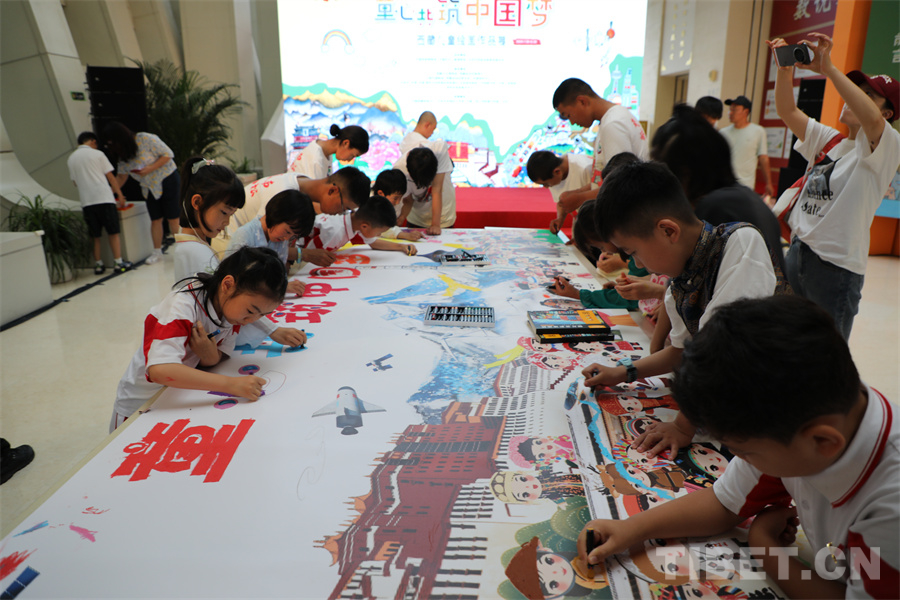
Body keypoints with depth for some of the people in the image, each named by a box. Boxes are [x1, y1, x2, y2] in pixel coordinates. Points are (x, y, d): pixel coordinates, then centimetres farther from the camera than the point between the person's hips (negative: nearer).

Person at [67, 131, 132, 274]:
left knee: (95, 235, 9)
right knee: (113, 232, 1)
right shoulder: (97, 154, 1)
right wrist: (119, 194, 10)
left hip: (86, 201, 4)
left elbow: (75, 182, 20)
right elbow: (110, 177, 2)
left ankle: (98, 265, 11)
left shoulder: (71, 159, 13)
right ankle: (119, 263, -2)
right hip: (104, 198, -4)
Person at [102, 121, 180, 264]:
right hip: (150, 187, 6)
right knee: (155, 220, 4)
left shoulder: (146, 139, -16)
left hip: (167, 181, -6)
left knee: (173, 218, -6)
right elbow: (121, 176, 13)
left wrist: (149, 169, -22)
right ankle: (157, 251, 10)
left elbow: (168, 154, -15)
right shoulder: (123, 154, 6)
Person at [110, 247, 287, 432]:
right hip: (141, 405, -5)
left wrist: (212, 357, -33)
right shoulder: (183, 306, -31)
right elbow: (160, 370, -45)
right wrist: (232, 384, -49)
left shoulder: (232, 304, -11)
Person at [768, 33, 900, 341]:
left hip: (837, 266, -6)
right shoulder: (828, 140, 14)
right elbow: (787, 111, 7)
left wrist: (829, 68, -30)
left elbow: (871, 120, -30)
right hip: (797, 252, 7)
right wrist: (785, 67, -10)